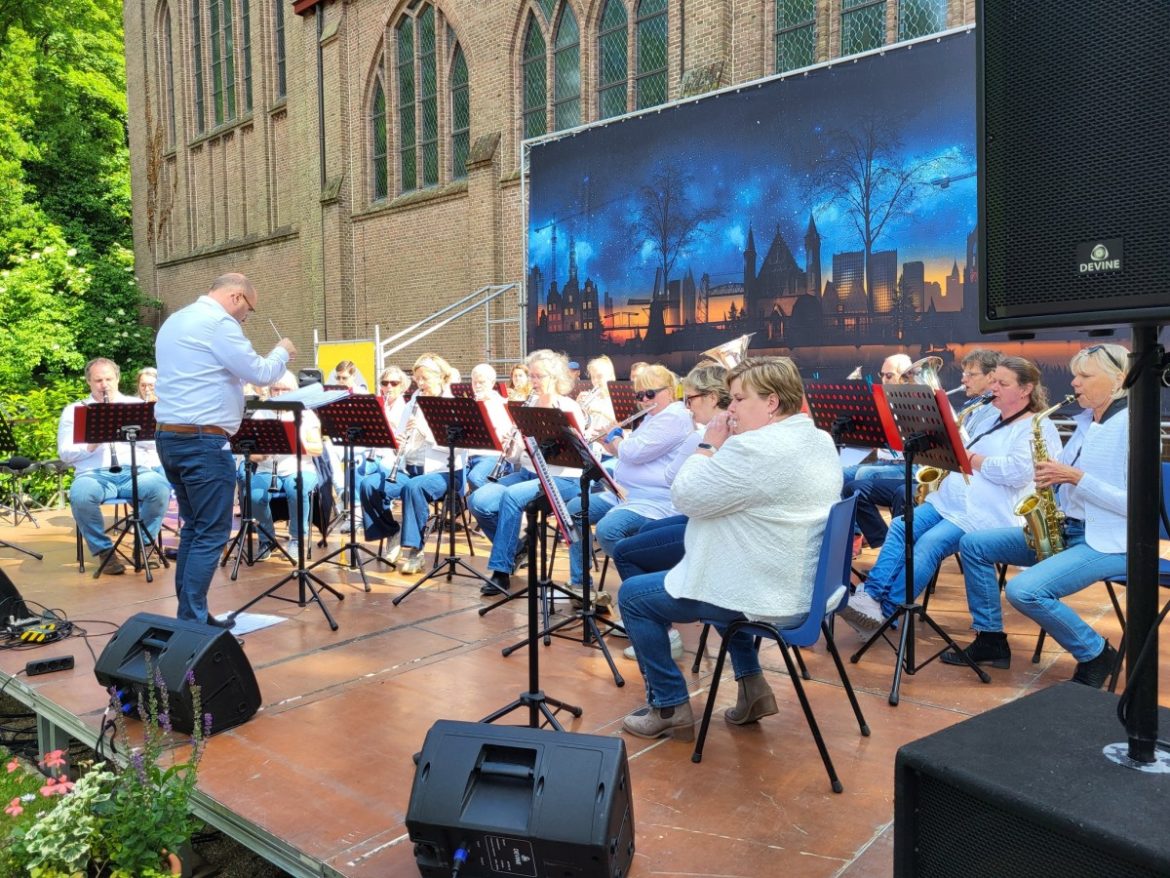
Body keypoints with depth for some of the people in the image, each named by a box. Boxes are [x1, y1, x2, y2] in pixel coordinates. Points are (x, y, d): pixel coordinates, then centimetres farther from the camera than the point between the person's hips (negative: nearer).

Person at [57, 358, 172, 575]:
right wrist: (92, 444, -11)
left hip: (136, 472, 0)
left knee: (161, 488, -33)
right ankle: (104, 550, -14)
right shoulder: (73, 410, 17)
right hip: (94, 474, 0)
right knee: (80, 496, -36)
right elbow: (65, 453, 7)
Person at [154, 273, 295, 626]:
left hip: (169, 437, 10)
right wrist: (282, 352, 9)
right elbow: (261, 373, -11)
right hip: (203, 441, -10)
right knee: (212, 533, -4)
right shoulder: (219, 322, -12)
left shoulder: (175, 321, 19)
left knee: (193, 528, 15)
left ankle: (188, 615, 20)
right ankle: (192, 622, -3)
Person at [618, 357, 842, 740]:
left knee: (632, 595, 5)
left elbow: (686, 496, -18)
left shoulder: (755, 449, -25)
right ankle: (752, 686, 30)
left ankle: (669, 708, 14)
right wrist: (723, 446, 6)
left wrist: (709, 444, -7)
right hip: (807, 588, 10)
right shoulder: (822, 442, 6)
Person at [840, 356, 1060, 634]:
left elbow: (1017, 472, -16)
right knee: (900, 527, -14)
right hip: (950, 500, 9)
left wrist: (970, 459, -8)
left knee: (929, 544, -27)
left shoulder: (1039, 428, -1)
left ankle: (886, 612, -27)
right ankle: (870, 595, -24)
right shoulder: (993, 423, 26)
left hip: (988, 512, -8)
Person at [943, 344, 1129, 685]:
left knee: (1024, 590, -29)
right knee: (973, 544, 1)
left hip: (1108, 542, -9)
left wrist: (1076, 477, -23)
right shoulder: (1086, 423, 13)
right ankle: (991, 641, 10)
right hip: (1063, 529, 9)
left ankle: (1097, 655, -2)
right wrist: (1051, 473, -5)